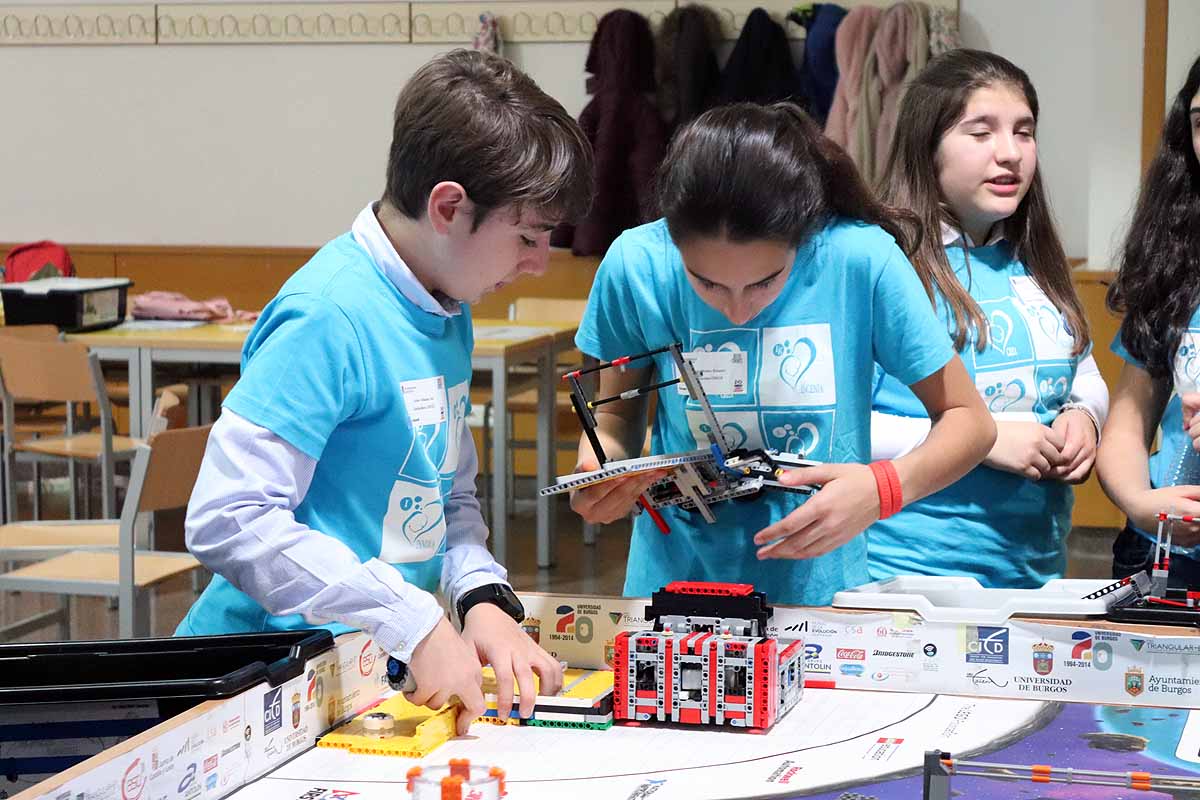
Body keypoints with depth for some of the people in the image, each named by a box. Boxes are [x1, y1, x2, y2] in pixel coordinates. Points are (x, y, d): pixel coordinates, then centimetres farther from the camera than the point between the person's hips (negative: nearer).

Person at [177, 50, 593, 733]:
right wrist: (416, 625, -23)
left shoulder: (450, 313, 11)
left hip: (379, 673, 8)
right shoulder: (328, 319, -17)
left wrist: (484, 596, -1)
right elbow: (228, 519, -23)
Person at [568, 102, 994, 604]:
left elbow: (970, 422, -3)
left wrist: (884, 487, -20)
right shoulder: (635, 264, -10)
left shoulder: (864, 260, -13)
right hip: (675, 580, 1)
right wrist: (597, 473, -15)